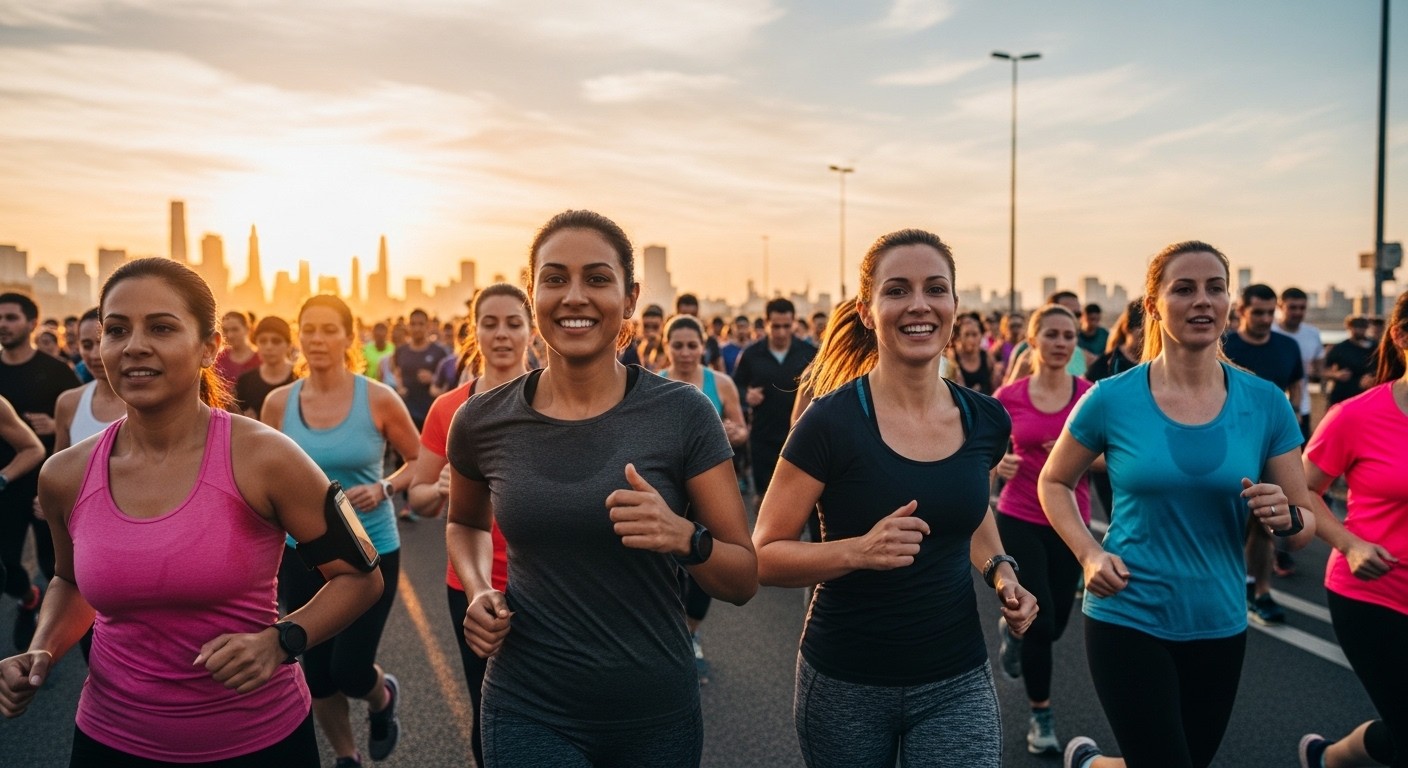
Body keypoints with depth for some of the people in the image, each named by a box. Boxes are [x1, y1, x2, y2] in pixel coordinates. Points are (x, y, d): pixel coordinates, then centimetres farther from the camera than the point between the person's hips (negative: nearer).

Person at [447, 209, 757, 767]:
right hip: (529, 712, 0)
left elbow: (744, 580, -7)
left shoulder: (683, 414, -12)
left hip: (658, 713, 1)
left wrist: (685, 538, -27)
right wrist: (478, 592, -4)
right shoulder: (482, 422, -6)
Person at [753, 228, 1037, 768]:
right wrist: (857, 551, -29)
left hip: (956, 683, 3)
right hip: (844, 685, -2)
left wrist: (1000, 571, 0)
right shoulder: (832, 421, -16)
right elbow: (763, 557, -14)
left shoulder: (986, 421, -2)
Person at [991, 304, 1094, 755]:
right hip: (1019, 521, -2)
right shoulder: (1009, 397, -6)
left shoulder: (1091, 395, -5)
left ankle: (1012, 629, 50)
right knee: (1040, 623, -5)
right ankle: (1041, 716, 16)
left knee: (1056, 624, 13)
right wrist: (999, 464, -17)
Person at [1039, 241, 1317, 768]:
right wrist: (1088, 554, -11)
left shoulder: (1266, 403, -4)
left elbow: (1305, 525, 1)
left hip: (1219, 626, 4)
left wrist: (1285, 518, -22)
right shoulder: (1112, 399, -10)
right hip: (1128, 620, -3)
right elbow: (1054, 483, 4)